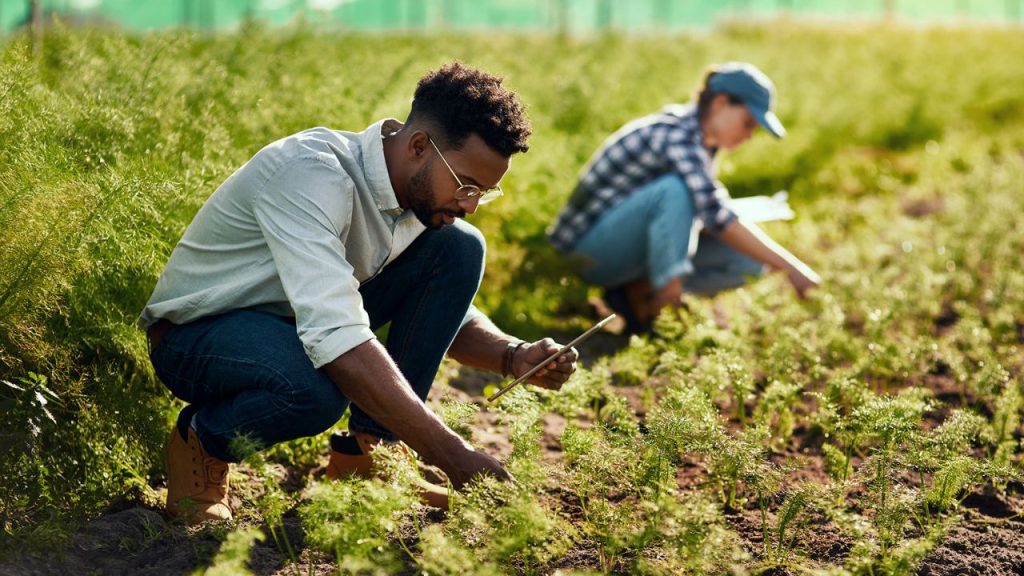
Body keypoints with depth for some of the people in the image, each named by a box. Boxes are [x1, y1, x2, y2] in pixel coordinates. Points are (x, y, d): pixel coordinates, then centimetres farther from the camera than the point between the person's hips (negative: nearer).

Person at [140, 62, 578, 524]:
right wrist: (451, 455, -43)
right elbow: (335, 338, -42)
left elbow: (452, 314, 8)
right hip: (196, 335, -8)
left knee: (459, 248, -10)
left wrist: (513, 357, -15)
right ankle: (201, 441, -6)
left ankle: (366, 454, -5)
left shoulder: (428, 192, -6)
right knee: (316, 389, -41)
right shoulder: (312, 174, -32)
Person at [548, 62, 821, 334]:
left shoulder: (701, 137, 5)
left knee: (749, 259, -4)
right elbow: (717, 218, -32)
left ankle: (637, 290, -4)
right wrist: (789, 266, -34)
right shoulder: (677, 136, -24)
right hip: (591, 247, -10)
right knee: (675, 189, -35)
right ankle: (665, 291, -26)